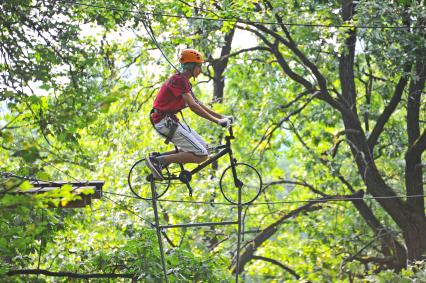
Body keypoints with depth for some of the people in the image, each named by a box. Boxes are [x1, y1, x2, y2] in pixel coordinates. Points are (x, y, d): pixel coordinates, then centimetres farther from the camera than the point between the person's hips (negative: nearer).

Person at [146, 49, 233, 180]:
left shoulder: (183, 81, 16)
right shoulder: (179, 80, -16)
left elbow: (198, 104, 20)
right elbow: (193, 106, -23)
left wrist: (221, 116, 14)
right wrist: (217, 121, -21)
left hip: (170, 120, 10)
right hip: (165, 121, -10)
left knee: (203, 146, 12)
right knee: (201, 155, -14)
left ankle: (159, 158, 9)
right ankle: (158, 160, -13)